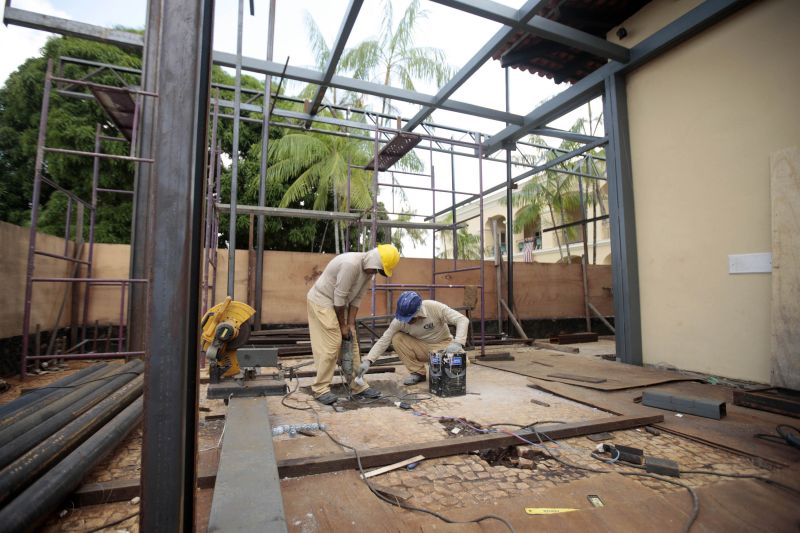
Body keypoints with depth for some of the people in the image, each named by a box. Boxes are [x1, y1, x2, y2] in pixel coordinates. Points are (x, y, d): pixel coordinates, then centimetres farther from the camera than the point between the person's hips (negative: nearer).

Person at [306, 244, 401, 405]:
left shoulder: (368, 269, -3)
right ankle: (320, 389, 3)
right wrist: (342, 325, -16)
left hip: (338, 304, 9)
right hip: (321, 301, -9)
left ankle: (357, 385, 16)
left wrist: (350, 324, -3)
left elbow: (356, 298, 1)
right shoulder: (351, 264, -31)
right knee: (331, 345, -10)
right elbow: (339, 297, -26)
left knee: (351, 344, 8)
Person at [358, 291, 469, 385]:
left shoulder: (434, 307, -27)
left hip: (442, 345, -3)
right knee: (397, 339, -22)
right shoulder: (400, 320, -19)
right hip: (421, 348, 3)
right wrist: (367, 360, -27)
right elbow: (384, 340, -16)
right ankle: (418, 372, -5)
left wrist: (457, 343, -40)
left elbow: (462, 319, -26)